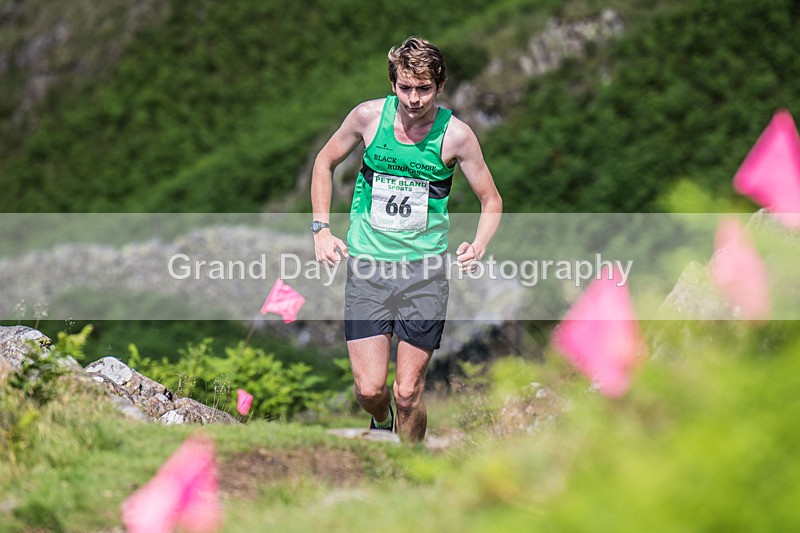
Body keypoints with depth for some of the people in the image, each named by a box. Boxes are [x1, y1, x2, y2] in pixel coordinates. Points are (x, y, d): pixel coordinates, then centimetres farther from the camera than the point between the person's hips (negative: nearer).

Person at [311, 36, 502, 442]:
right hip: (366, 264, 1)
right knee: (369, 389, -5)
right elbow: (324, 163, 13)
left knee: (407, 393, -1)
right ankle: (382, 424, 32)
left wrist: (478, 246, -15)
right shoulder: (369, 116, -5)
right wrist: (321, 229, 2)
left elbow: (491, 200, 5)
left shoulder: (456, 134, -7)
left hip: (424, 270, -1)